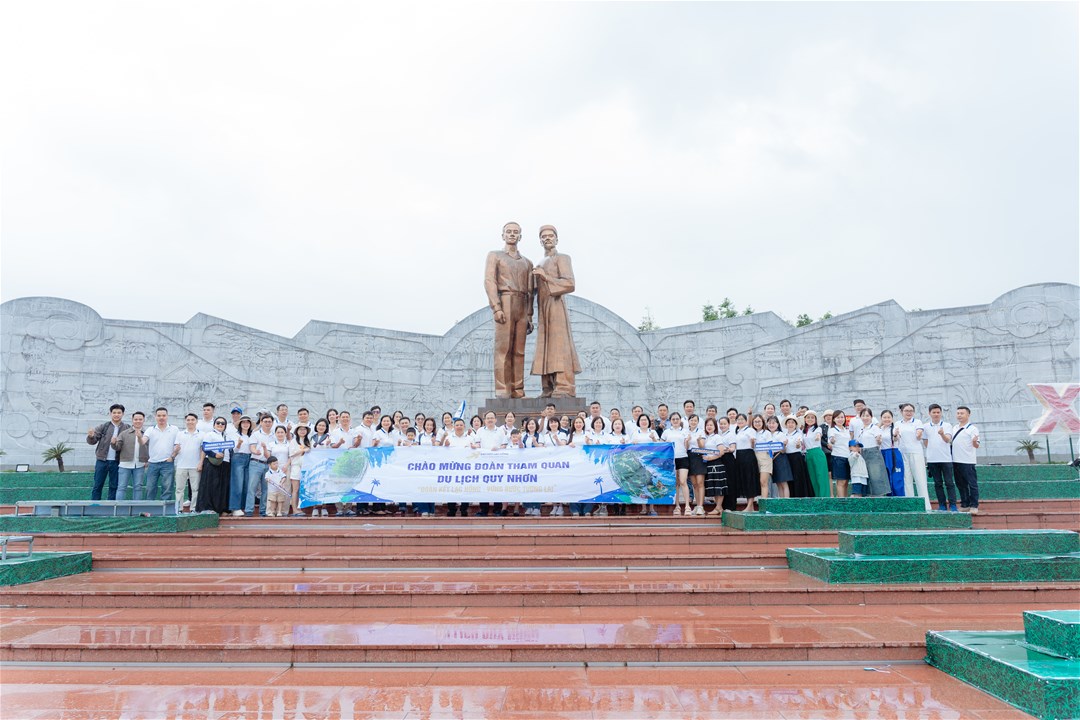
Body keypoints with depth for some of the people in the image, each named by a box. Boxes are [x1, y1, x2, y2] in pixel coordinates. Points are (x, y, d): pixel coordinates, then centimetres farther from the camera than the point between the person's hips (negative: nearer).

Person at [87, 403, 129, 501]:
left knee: (114, 487, 7)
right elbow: (93, 441, -1)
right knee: (97, 486, 5)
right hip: (102, 460, 1)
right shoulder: (104, 426, 3)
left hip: (116, 462, -1)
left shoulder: (127, 428, 0)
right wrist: (91, 436, -22)